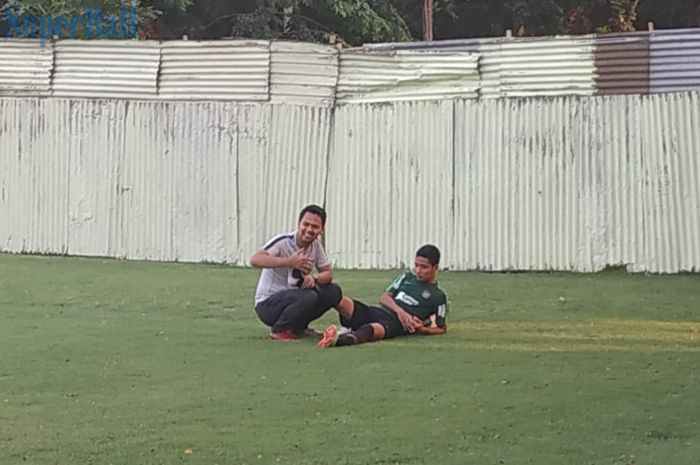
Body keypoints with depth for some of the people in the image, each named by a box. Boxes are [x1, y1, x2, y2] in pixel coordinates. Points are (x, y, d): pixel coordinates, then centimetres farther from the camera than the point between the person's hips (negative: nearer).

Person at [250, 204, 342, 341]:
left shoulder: (316, 245, 1)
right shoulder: (283, 241, -20)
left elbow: (328, 273, 4)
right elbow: (254, 260, -34)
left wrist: (314, 277, -20)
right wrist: (288, 262, -43)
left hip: (294, 298, 8)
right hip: (268, 304, -7)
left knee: (334, 291, -4)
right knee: (308, 297, -32)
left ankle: (298, 327, 10)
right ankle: (278, 330, -8)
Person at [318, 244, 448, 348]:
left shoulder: (438, 296, 11)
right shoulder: (406, 277, 24)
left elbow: (441, 328, 15)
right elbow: (384, 297, 15)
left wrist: (422, 329, -6)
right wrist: (399, 310, -6)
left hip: (395, 323, -7)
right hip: (376, 312, 8)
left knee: (373, 329, -45)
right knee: (338, 299, -20)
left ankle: (339, 339, -71)